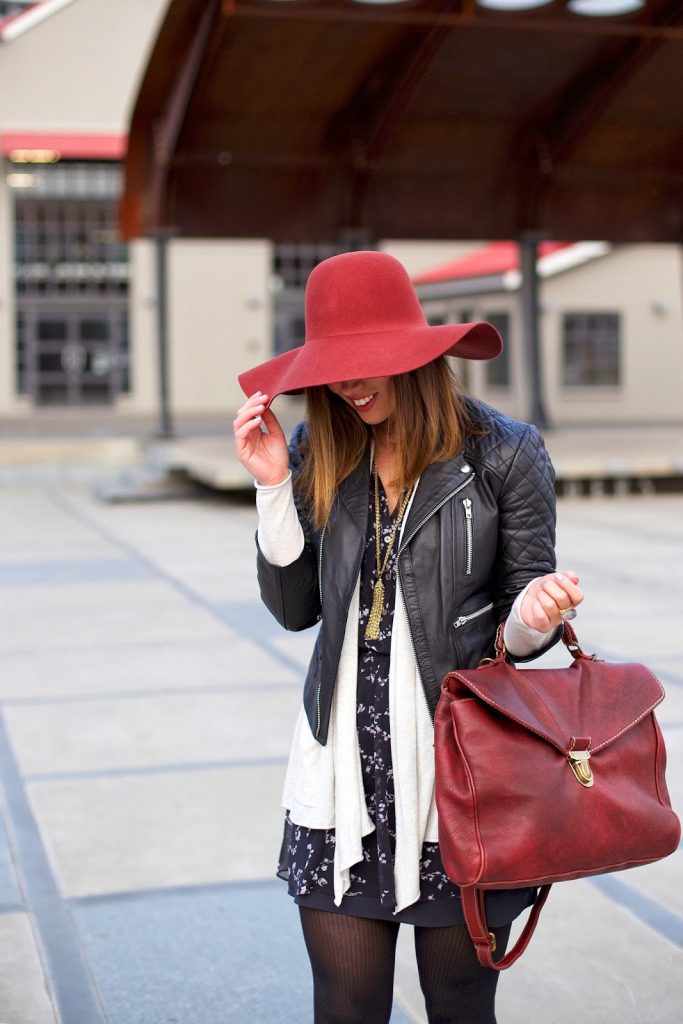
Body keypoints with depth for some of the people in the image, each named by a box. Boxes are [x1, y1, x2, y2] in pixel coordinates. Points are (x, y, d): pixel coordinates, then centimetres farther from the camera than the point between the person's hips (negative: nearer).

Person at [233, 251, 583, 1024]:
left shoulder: (503, 454, -6)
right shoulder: (317, 453, 4)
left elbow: (519, 633, 0)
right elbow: (294, 608, 2)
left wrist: (536, 613, -23)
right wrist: (273, 488, -8)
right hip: (344, 777, 3)